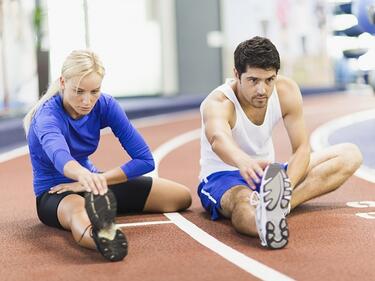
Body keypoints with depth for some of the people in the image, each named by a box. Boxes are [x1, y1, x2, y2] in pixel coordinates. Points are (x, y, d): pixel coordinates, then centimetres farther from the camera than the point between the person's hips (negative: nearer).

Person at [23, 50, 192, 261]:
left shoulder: (105, 105, -13)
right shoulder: (48, 115, -27)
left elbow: (145, 160, -13)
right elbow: (59, 155, -52)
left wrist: (94, 181, -24)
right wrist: (83, 175, -75)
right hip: (55, 193, -7)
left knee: (182, 197, 0)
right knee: (77, 210, -49)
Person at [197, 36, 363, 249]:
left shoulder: (287, 91, -11)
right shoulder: (218, 103, -26)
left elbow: (302, 149, -12)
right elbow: (218, 138, -51)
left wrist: (286, 186, -33)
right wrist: (244, 161, -74)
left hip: (268, 173, 6)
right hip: (222, 177, -6)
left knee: (350, 155, -11)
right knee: (243, 200, -43)